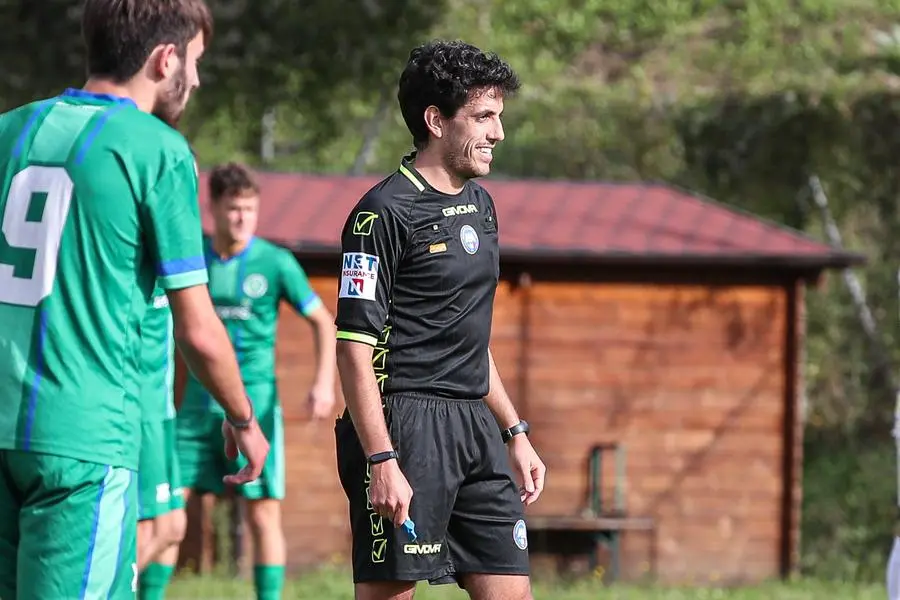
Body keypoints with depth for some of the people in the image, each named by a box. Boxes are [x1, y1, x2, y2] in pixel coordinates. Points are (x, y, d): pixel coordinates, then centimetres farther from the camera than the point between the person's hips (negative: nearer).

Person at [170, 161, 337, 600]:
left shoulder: (275, 263, -4)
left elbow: (321, 321, 3)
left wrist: (324, 382, -8)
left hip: (255, 400, -2)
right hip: (199, 401, 2)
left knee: (264, 515, -1)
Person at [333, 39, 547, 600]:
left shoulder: (480, 205, 16)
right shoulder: (385, 212, -10)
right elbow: (355, 347, -14)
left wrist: (515, 433, 22)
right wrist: (382, 460, -20)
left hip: (476, 428, 8)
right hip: (405, 424, -8)